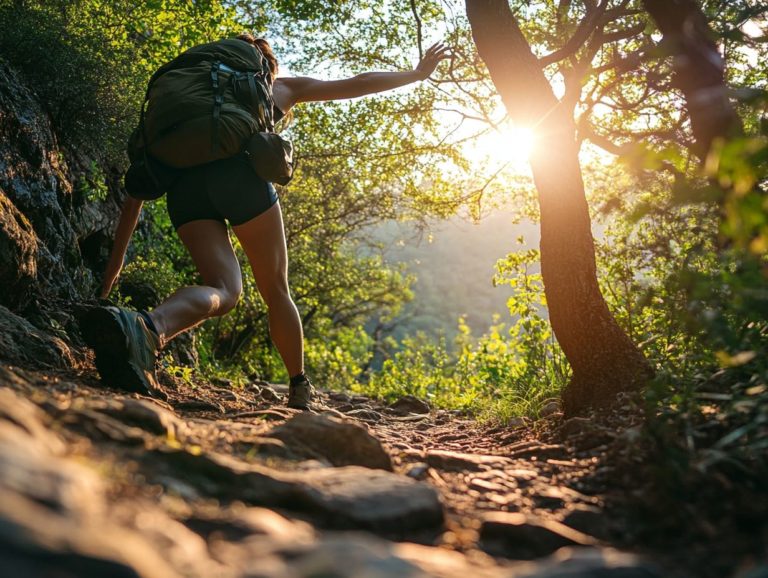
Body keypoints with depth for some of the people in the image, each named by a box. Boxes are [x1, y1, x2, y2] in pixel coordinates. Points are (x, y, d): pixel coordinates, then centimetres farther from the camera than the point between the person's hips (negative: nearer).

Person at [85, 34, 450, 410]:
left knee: (223, 290, -2)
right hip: (241, 174, -3)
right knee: (275, 289, 12)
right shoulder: (282, 87, 29)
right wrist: (416, 74, 49)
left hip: (183, 183, 3)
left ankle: (148, 326, -33)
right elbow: (357, 84, 33)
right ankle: (300, 391, 20)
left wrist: (118, 253, 25)